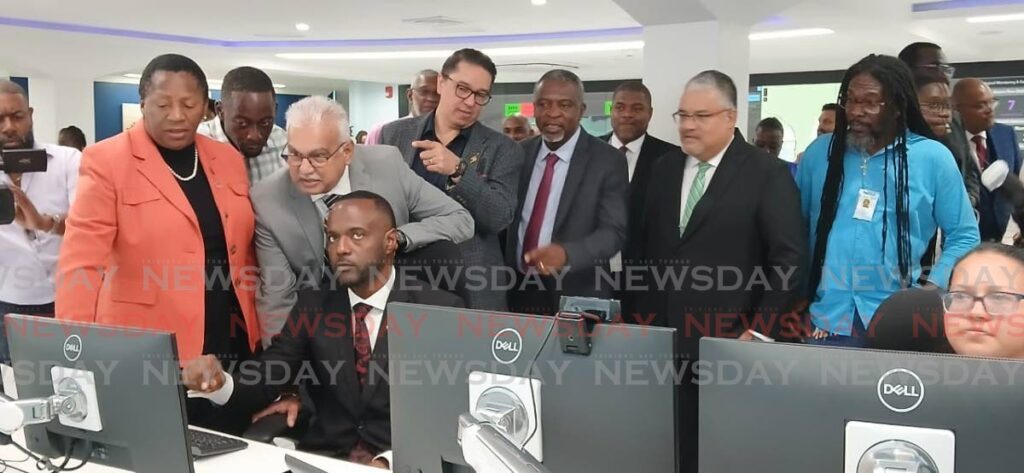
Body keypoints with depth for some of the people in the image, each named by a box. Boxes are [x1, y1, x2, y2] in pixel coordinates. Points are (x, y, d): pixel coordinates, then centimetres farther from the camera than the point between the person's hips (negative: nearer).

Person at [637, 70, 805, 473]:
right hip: (668, 340, 4)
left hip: (731, 344, -4)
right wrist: (648, 320, 7)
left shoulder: (768, 173, -5)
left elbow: (789, 261, -8)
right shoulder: (664, 169, 11)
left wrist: (760, 332, -12)